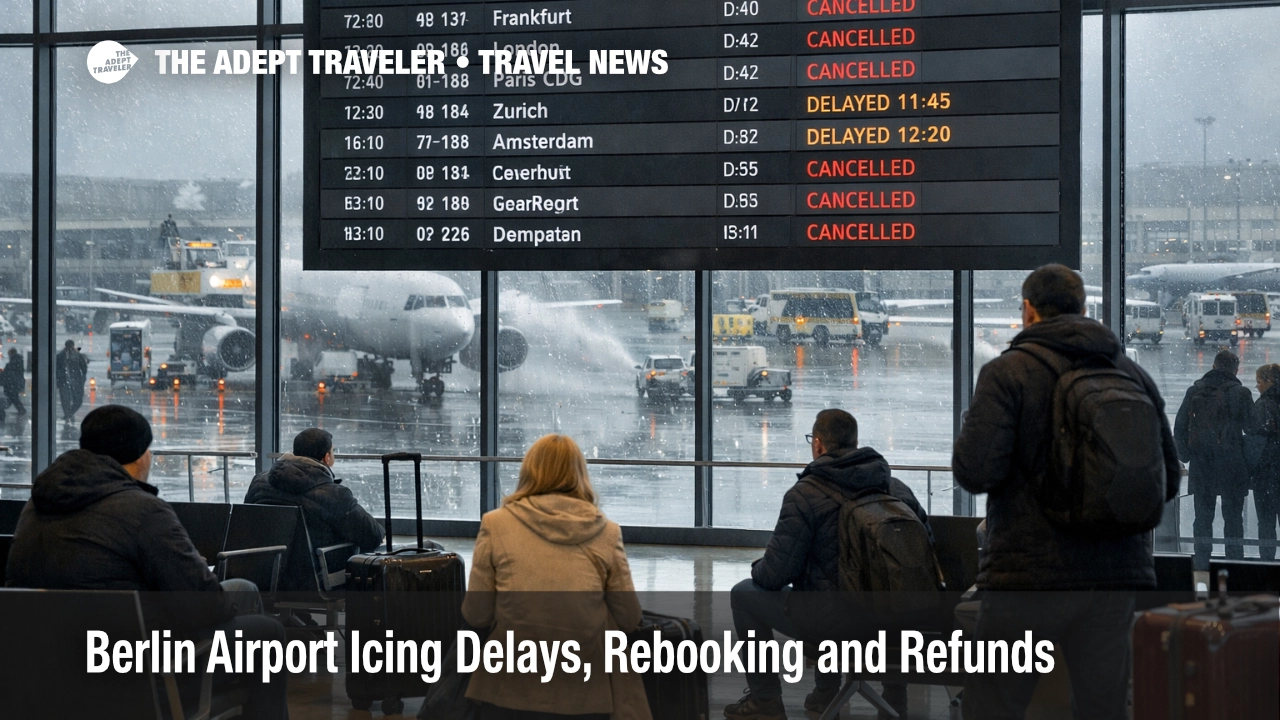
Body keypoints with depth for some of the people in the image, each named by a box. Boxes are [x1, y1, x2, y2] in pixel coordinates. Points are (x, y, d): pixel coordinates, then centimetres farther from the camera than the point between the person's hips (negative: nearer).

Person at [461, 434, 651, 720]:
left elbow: (476, 615, -1)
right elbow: (629, 619, 5)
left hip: (511, 692, -1)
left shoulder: (496, 524, -3)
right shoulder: (607, 532, 0)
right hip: (585, 694, 1)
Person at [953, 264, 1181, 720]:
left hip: (1026, 575, -4)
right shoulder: (1133, 375, 9)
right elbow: (1168, 481, 11)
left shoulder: (1008, 372, -6)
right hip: (1113, 578, 4)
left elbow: (974, 472, -15)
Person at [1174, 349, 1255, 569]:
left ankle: (1201, 565, 9)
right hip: (1232, 466, -3)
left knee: (1203, 517, 9)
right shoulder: (1241, 393, -6)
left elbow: (1179, 427, 6)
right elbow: (1251, 428, -6)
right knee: (1233, 518, 4)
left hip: (1201, 467, 3)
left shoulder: (1195, 391, 4)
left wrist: (1187, 456, 13)